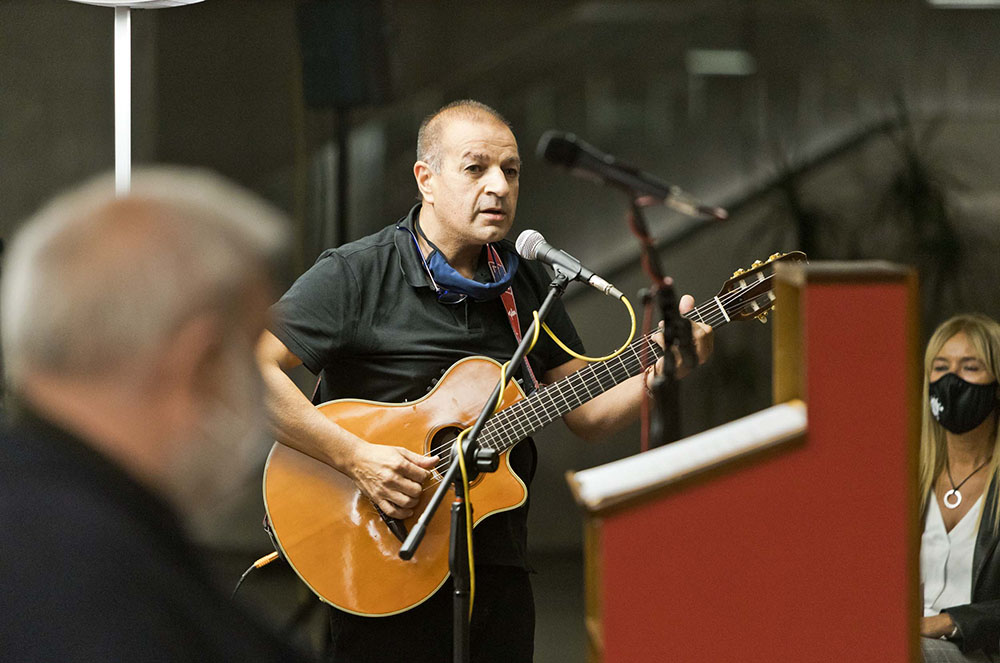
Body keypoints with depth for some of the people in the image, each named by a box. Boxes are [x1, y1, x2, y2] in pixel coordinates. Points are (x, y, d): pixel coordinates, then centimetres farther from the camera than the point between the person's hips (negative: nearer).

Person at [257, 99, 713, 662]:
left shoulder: (528, 285, 11)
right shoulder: (356, 276, -9)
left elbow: (587, 413, 13)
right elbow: (247, 370, -19)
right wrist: (357, 458, -24)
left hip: (498, 564, 6)